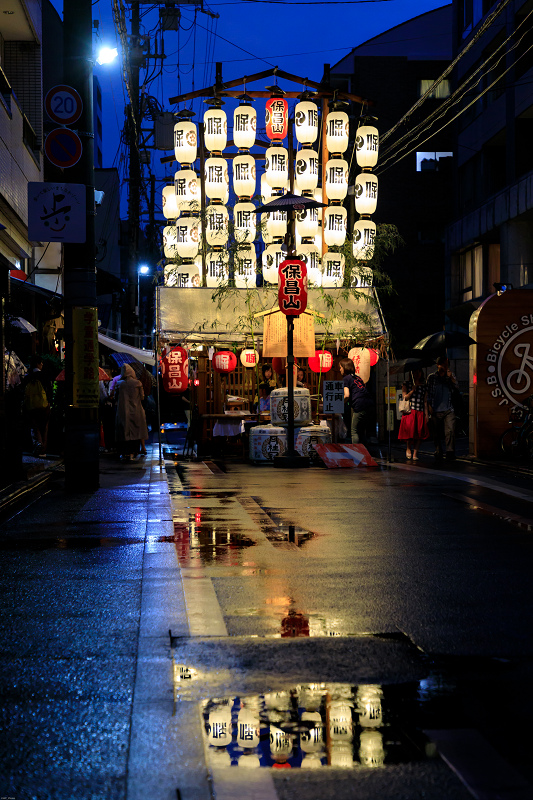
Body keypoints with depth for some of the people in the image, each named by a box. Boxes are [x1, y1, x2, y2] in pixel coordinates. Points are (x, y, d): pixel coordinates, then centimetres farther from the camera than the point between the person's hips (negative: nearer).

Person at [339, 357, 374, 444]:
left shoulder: (346, 379, 1)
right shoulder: (357, 377, 24)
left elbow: (347, 395, -12)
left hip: (360, 405, -8)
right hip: (369, 403, 8)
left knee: (355, 431, -2)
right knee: (362, 429, 16)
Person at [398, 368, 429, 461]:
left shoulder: (423, 386, 16)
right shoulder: (406, 385, 11)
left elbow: (425, 401, 14)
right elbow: (405, 397, 0)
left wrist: (426, 414, 7)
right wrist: (413, 389, -9)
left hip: (420, 412, 2)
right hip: (410, 411, -2)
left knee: (419, 432, -8)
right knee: (410, 429, -21)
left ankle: (415, 453, -3)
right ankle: (408, 449, 1)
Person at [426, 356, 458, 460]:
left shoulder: (451, 376, 13)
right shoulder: (431, 377, 9)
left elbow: (456, 386, -2)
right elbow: (428, 393, 11)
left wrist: (451, 377, -17)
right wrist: (429, 406, 2)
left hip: (448, 410, 0)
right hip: (435, 411, 0)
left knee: (450, 430, -15)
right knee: (437, 433, 3)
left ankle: (450, 452, -16)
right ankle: (438, 452, 15)